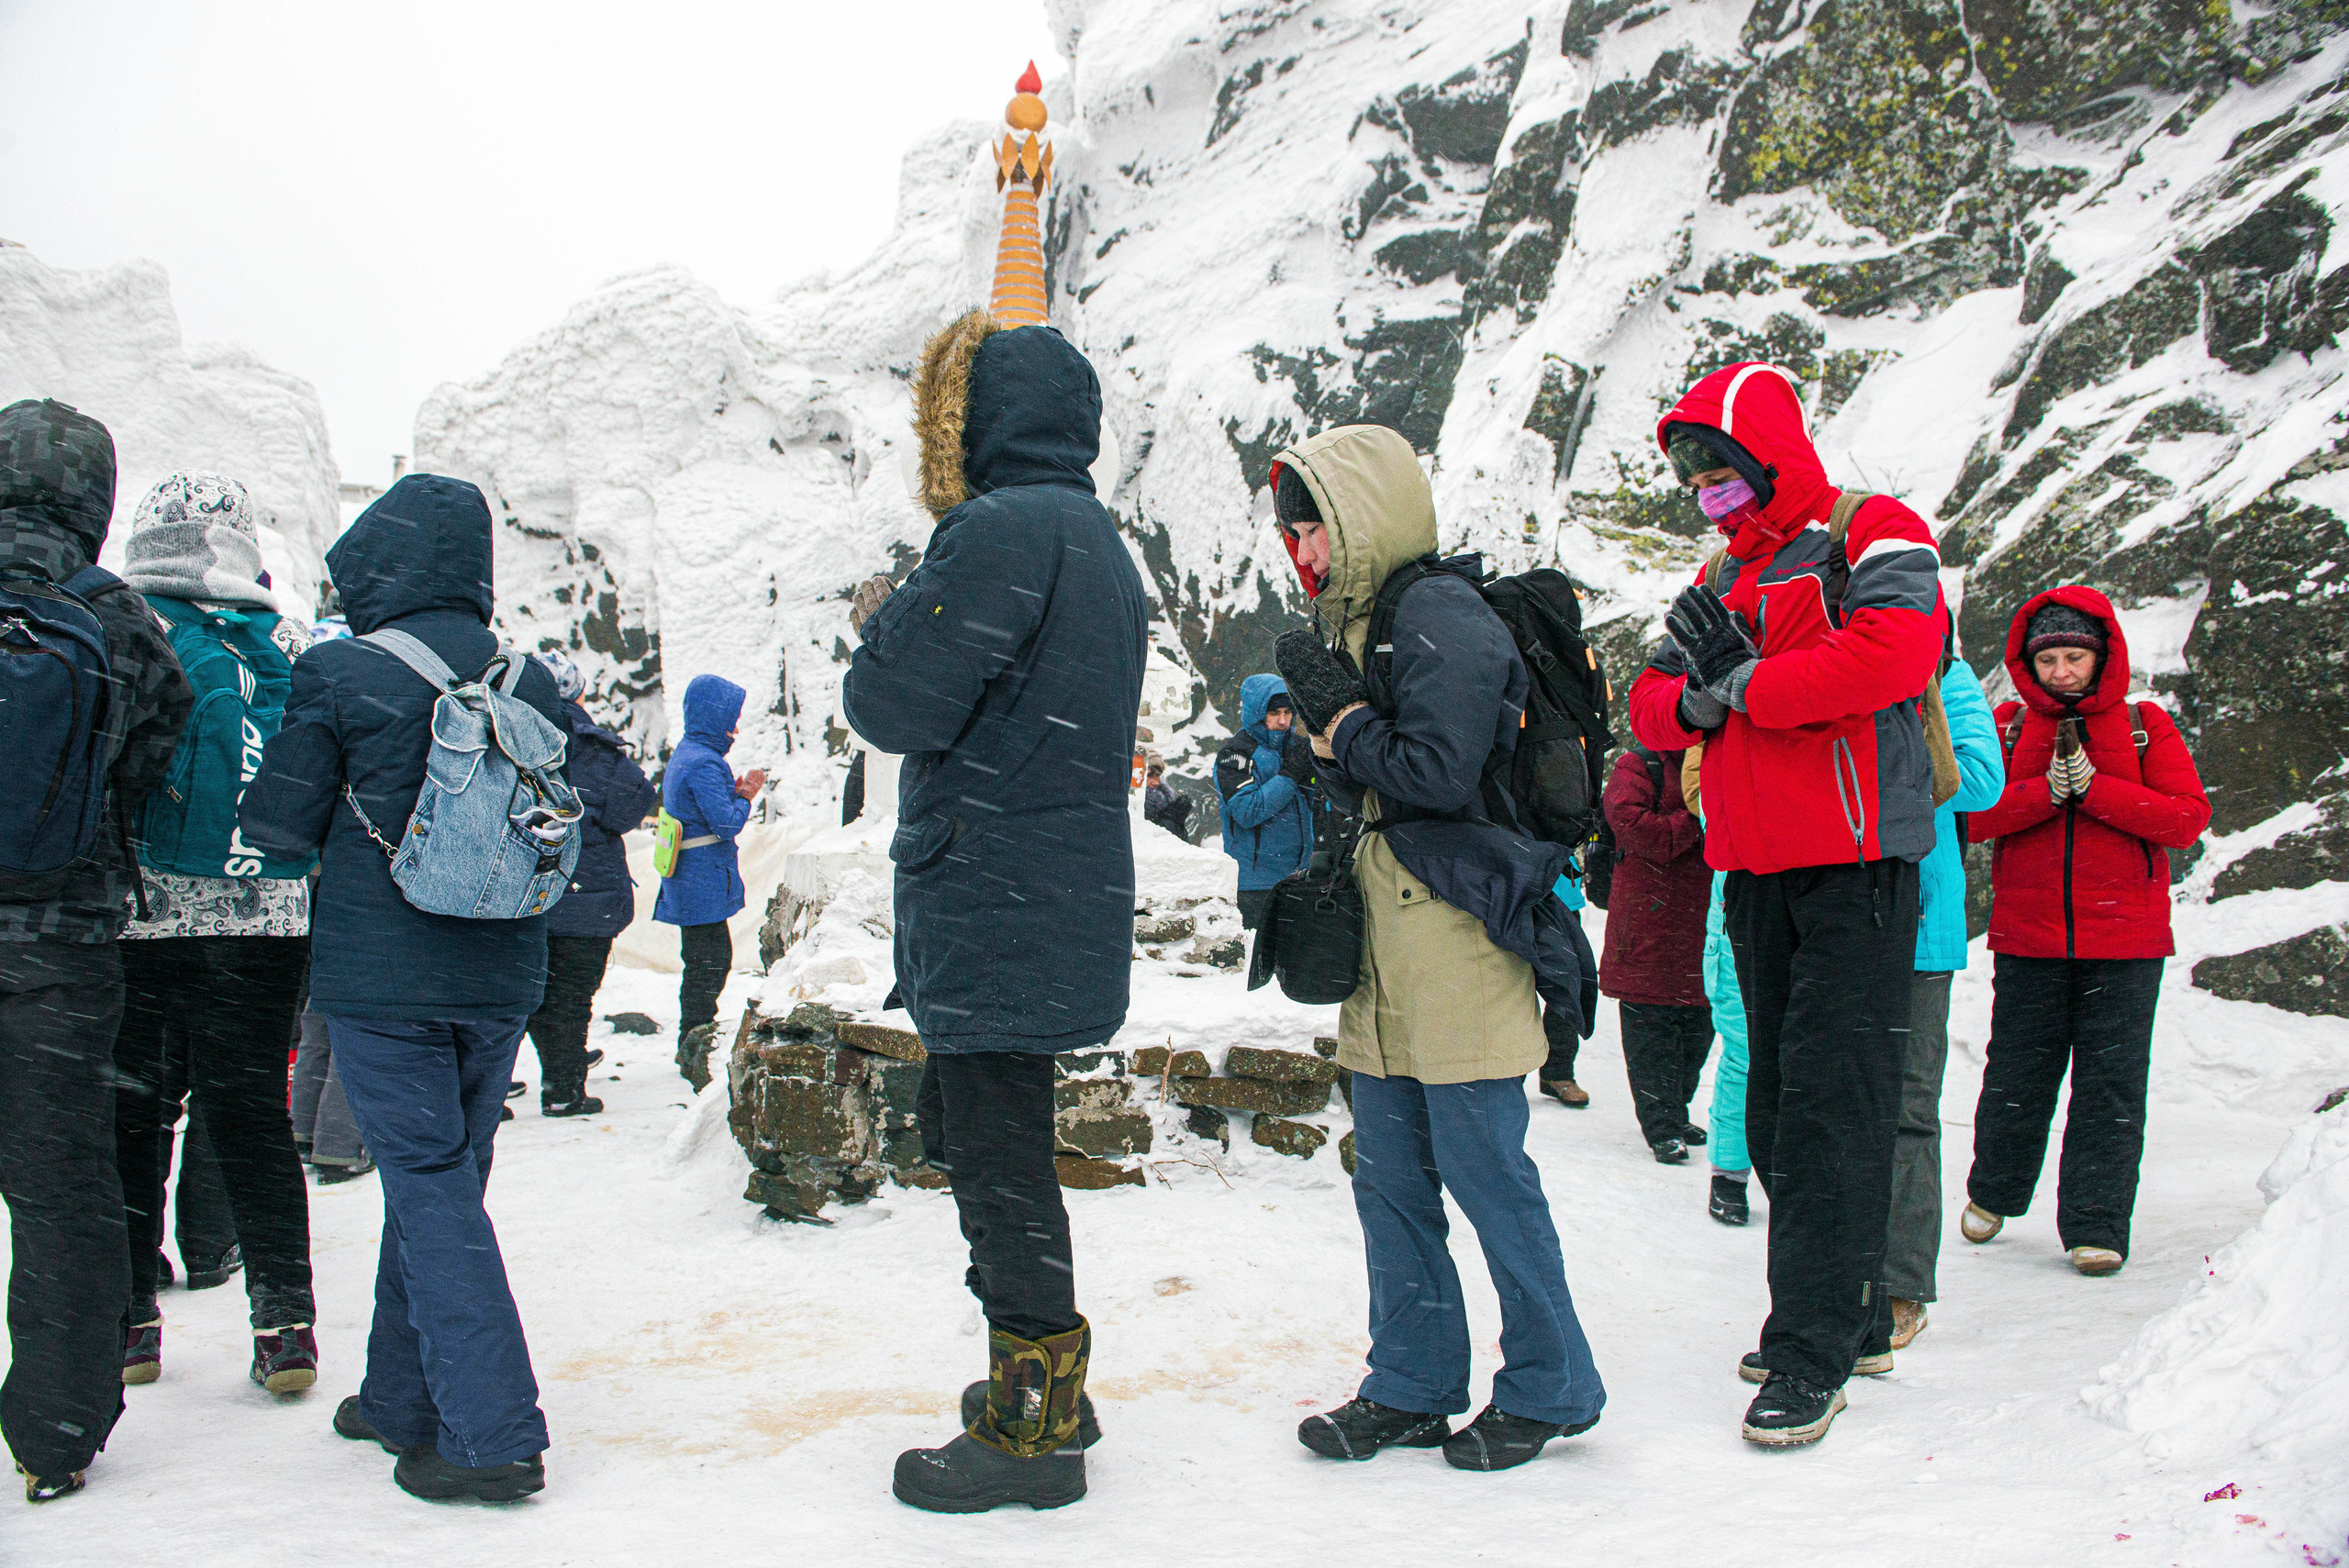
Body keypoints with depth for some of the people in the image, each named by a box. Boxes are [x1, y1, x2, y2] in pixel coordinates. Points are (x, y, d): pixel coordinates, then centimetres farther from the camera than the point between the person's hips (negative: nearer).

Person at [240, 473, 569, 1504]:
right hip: (500, 981, 5)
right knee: (443, 1179, 17)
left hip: (380, 979, -5)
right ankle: (404, 1400, 29)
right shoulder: (530, 680, 3)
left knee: (429, 1191, -3)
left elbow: (276, 826, -5)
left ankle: (492, 1436, -7)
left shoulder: (341, 673, -9)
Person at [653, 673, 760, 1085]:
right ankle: (694, 1052, -4)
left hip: (688, 880, 11)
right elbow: (726, 823, -22)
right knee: (710, 963, -6)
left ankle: (690, 1047, 26)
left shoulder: (686, 753, 14)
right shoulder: (704, 762, -19)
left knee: (705, 961, 17)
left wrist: (737, 788, 5)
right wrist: (746, 794, -6)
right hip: (704, 884, -11)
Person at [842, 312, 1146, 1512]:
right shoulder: (1098, 542, 17)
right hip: (1058, 906, 10)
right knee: (984, 1144, 20)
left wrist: (882, 624, 2)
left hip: (994, 910, -10)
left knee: (998, 1163, -1)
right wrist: (911, 623, 11)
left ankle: (1032, 1432, 11)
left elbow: (896, 703, -17)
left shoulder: (1001, 532, -16)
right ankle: (1044, 1384, 32)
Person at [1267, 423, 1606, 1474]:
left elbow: (1439, 774, -21)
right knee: (1390, 1180, 12)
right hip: (1387, 953, 10)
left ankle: (1550, 1388, 15)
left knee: (1486, 1174, -1)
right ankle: (1412, 1387, 23)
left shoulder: (1441, 616, -12)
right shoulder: (1365, 623, 18)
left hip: (1454, 945, -9)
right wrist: (1322, 725, 2)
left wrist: (1339, 714, -9)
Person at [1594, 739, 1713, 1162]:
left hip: (1701, 917, 7)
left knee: (1697, 1024, 11)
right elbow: (1632, 826, -18)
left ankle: (1675, 1114, 27)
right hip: (1651, 921, -7)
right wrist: (1693, 824, -18)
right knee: (1652, 1023, -4)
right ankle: (1661, 1127, 3)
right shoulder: (1638, 764, -4)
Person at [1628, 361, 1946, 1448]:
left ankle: (1814, 1347, -3)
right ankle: (1850, 1318, 23)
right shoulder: (1723, 578, 20)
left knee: (1830, 1105, -9)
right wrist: (1688, 698, -9)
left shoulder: (1872, 535, -3)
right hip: (1756, 872, 8)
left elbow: (1886, 654, -21)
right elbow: (1651, 709, 15)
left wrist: (1744, 686, -11)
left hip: (1857, 868, -8)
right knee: (1779, 1104, 11)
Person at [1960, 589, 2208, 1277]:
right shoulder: (2007, 725, 6)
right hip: (2028, 936, 1)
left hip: (2124, 937, -1)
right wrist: (2048, 788, -18)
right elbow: (1972, 813, -5)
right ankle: (1993, 1194, 29)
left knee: (2111, 1083, -1)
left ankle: (2096, 1227, 5)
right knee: (2017, 1075, 7)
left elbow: (2188, 817, -7)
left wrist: (2092, 784, -15)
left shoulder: (2145, 725, 4)